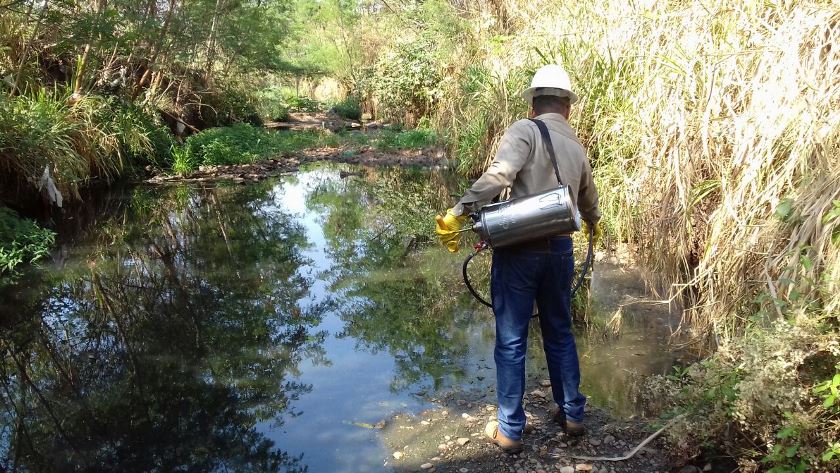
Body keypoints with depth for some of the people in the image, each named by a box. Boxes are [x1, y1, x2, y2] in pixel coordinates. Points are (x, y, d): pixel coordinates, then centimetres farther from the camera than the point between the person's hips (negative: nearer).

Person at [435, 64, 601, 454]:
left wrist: (458, 212, -24)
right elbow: (589, 200, 32)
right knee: (560, 334, 21)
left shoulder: (526, 130, -6)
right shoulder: (577, 148, 14)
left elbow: (499, 175, -25)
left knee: (511, 341, 5)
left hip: (520, 249, -5)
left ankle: (510, 431, 15)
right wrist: (593, 225, 53)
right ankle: (572, 414, 32)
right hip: (560, 249, 6)